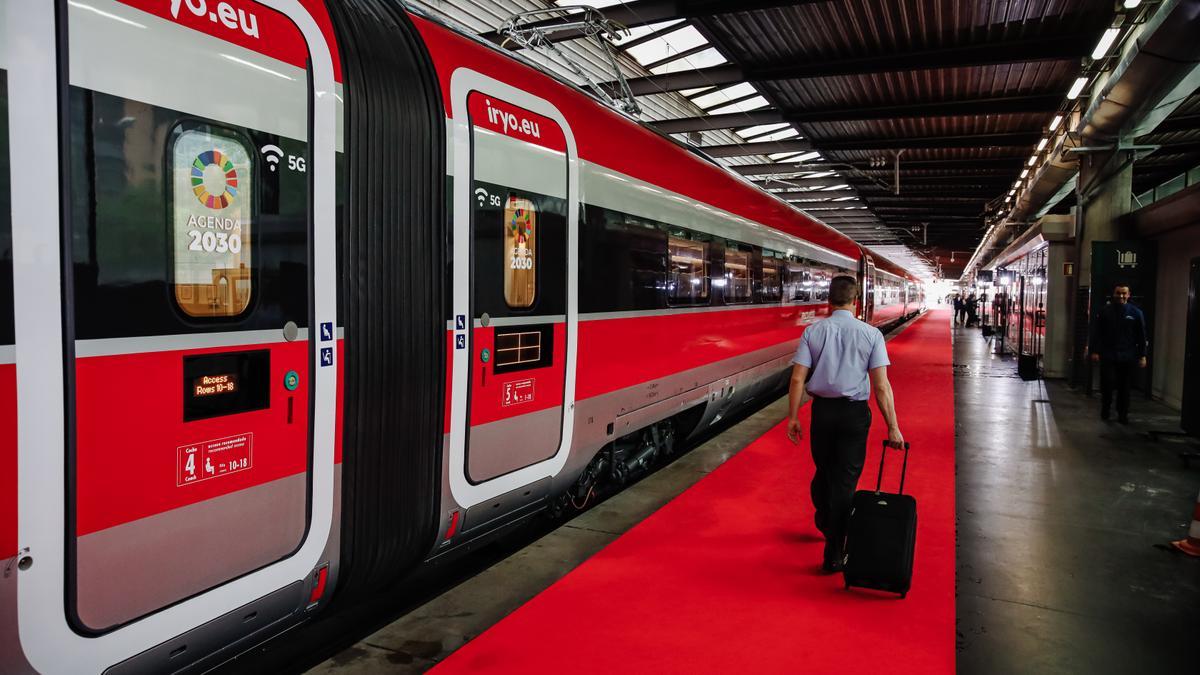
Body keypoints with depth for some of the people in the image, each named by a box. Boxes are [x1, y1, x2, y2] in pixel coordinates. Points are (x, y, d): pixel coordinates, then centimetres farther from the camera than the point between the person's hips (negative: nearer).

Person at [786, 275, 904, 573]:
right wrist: (892, 427, -5)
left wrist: (793, 417, 2)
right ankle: (833, 554, 9)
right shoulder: (870, 334, -7)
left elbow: (798, 378, -6)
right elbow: (881, 385, -10)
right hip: (854, 413, -2)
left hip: (822, 409, 2)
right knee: (845, 480, 5)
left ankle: (824, 521, 47)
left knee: (823, 471, 22)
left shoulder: (813, 331, -3)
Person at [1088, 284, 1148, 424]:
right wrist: (1094, 351, -5)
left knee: (1124, 387, 6)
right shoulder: (1104, 311, 2)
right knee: (1107, 385, -1)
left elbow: (1141, 336, 5)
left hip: (1127, 358, 1)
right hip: (1108, 356, -1)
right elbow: (1095, 332, 2)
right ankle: (1105, 410, 18)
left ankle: (1123, 414, 16)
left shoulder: (1136, 313, 4)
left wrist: (1142, 356, 2)